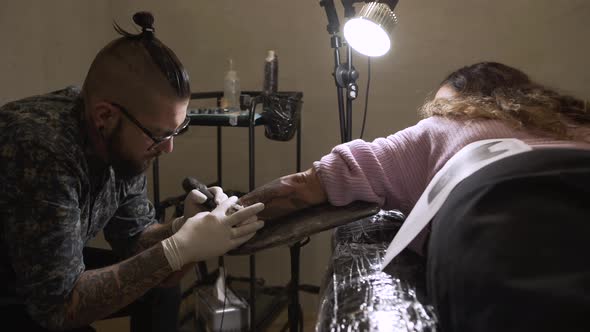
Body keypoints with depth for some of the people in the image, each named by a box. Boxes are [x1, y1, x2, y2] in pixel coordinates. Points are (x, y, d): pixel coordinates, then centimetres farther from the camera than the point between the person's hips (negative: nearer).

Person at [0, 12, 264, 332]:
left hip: (54, 276, 7)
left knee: (160, 290, -1)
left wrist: (184, 228, -23)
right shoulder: (42, 152, -35)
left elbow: (133, 238, -3)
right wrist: (179, 249, -34)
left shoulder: (121, 140, -14)